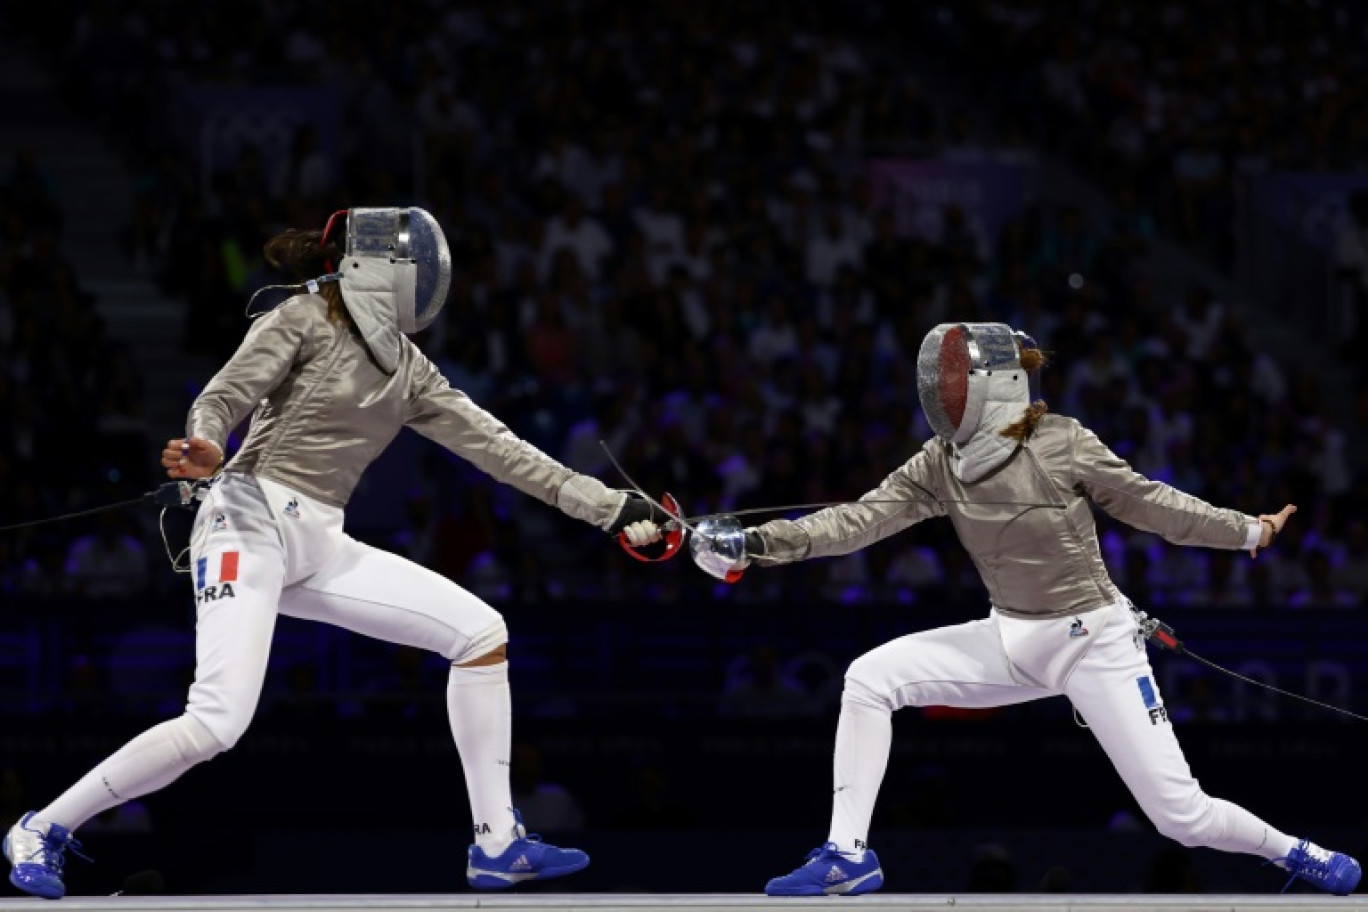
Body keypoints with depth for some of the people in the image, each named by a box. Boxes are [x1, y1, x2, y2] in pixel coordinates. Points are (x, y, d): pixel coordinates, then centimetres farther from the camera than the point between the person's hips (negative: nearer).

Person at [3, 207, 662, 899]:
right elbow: (221, 399, -14)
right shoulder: (305, 319, -5)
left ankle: (495, 844, 3)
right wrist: (203, 448, -39)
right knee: (217, 726, -24)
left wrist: (604, 505, 12)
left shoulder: (406, 368, 15)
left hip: (320, 547, 8)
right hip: (251, 521, -8)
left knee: (482, 634, -1)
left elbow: (492, 445, 15)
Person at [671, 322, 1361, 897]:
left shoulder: (1062, 444, -18)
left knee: (1181, 816, -10)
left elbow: (1146, 503, -5)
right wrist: (757, 545, -22)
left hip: (1094, 643, -5)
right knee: (868, 680, -10)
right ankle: (849, 857, -4)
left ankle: (1294, 853, 18)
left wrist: (1249, 532, -3)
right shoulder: (940, 464, -5)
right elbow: (857, 522, -11)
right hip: (1013, 642, 5)